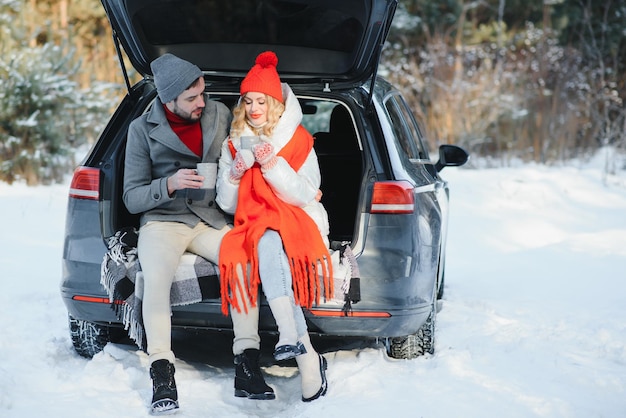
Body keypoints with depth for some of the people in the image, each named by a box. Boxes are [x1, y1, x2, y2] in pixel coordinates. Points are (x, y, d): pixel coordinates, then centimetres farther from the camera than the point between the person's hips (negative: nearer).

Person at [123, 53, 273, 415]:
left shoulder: (219, 114, 5)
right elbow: (132, 198, -2)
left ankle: (248, 361, -26)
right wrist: (170, 184, -20)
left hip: (210, 220, 2)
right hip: (163, 222, -2)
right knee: (157, 275, -33)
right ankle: (162, 374, -32)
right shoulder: (143, 130, -3)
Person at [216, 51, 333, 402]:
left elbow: (307, 195, -8)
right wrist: (235, 171, -10)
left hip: (298, 223, -2)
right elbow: (227, 204, 9)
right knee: (265, 248, -35)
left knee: (268, 241, -38)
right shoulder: (234, 145, 13)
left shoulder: (298, 141, 3)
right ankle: (308, 357, -41)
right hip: (254, 226, 2)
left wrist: (272, 165, -18)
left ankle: (290, 335, -48)